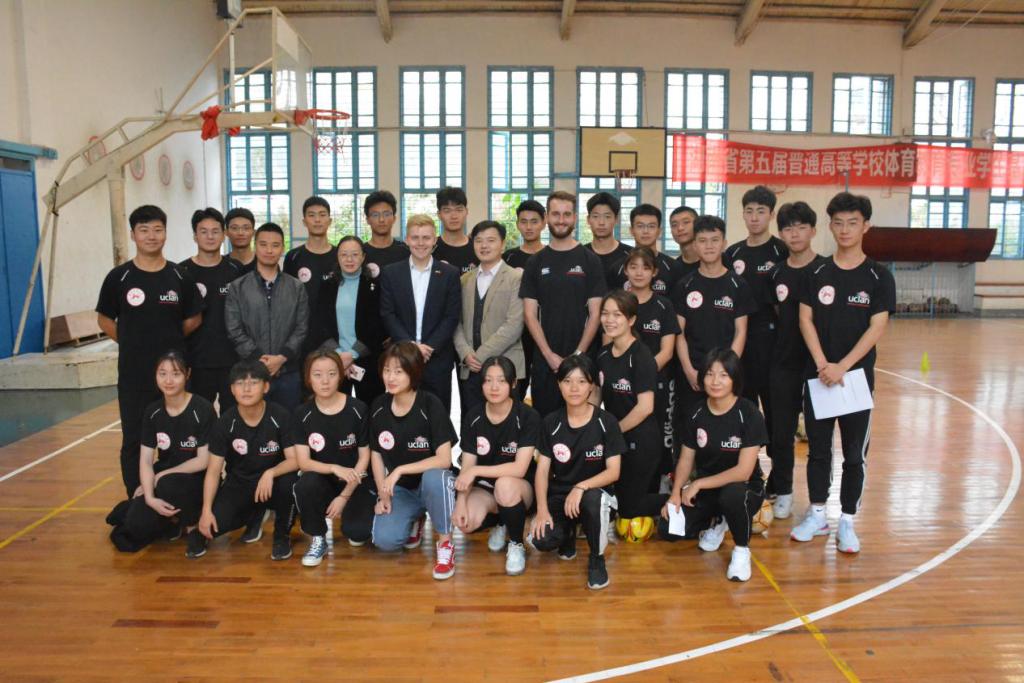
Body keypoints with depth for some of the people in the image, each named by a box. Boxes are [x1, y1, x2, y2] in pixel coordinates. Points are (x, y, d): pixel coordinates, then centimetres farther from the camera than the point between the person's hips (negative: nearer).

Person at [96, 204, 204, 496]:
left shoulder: (181, 277, 1)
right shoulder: (118, 277, -2)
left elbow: (194, 320, 10)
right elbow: (104, 319, 7)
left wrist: (167, 341, 6)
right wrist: (132, 344, 2)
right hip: (133, 376, -1)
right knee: (133, 442, 6)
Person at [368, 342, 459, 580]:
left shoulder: (431, 405, -19)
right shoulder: (378, 407, -5)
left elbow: (444, 459, -23)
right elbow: (376, 455, 4)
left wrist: (400, 470, -27)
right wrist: (383, 495, -6)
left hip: (431, 483, -3)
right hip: (399, 489, 3)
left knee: (434, 477, -39)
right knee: (384, 540, -22)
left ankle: (445, 544, -15)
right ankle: (414, 520, 15)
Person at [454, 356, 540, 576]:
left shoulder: (528, 417, -16)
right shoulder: (472, 417, -5)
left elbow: (520, 468, -22)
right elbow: (467, 467, -6)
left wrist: (476, 471, -26)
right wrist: (461, 501, -22)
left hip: (519, 488, -3)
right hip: (484, 487, 3)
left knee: (505, 484, -38)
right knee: (467, 522, -29)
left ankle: (517, 545, -9)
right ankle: (500, 523, 10)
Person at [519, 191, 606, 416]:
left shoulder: (589, 260, 1)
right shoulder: (536, 262, 6)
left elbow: (594, 314, -2)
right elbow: (530, 314, 2)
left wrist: (578, 355, -10)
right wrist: (549, 355, -8)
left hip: (581, 358, -1)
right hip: (544, 359, 2)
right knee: (543, 417, 7)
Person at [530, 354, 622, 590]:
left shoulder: (607, 422, -9)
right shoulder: (551, 423, -2)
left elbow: (613, 472, -13)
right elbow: (542, 470, -3)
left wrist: (581, 487, -29)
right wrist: (542, 509, -16)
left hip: (593, 491, -2)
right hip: (559, 494, 2)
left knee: (593, 499, -39)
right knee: (541, 541, -26)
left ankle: (597, 559, -9)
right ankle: (568, 532, 14)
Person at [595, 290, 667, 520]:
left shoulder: (641, 356, -17)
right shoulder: (603, 355, 4)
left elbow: (645, 407, -21)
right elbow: (597, 398, 12)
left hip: (640, 441, -7)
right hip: (613, 440, 7)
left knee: (629, 508, 1)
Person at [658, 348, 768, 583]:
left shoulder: (749, 415, -17)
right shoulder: (697, 413, -4)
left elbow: (743, 471, -21)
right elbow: (686, 459, 2)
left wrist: (698, 484, -19)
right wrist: (676, 493, -13)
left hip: (744, 489, -4)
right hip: (704, 489, 4)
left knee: (732, 495, -40)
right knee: (668, 531, -15)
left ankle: (742, 550, -8)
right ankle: (716, 522, 17)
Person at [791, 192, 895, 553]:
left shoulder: (879, 277, -3)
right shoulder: (816, 274, 3)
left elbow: (876, 328, -10)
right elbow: (805, 320, -2)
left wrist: (842, 367, -19)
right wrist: (822, 364, -14)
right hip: (817, 375, 2)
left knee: (854, 453, 6)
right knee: (818, 449, 10)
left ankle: (847, 522, 19)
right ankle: (817, 514, 24)